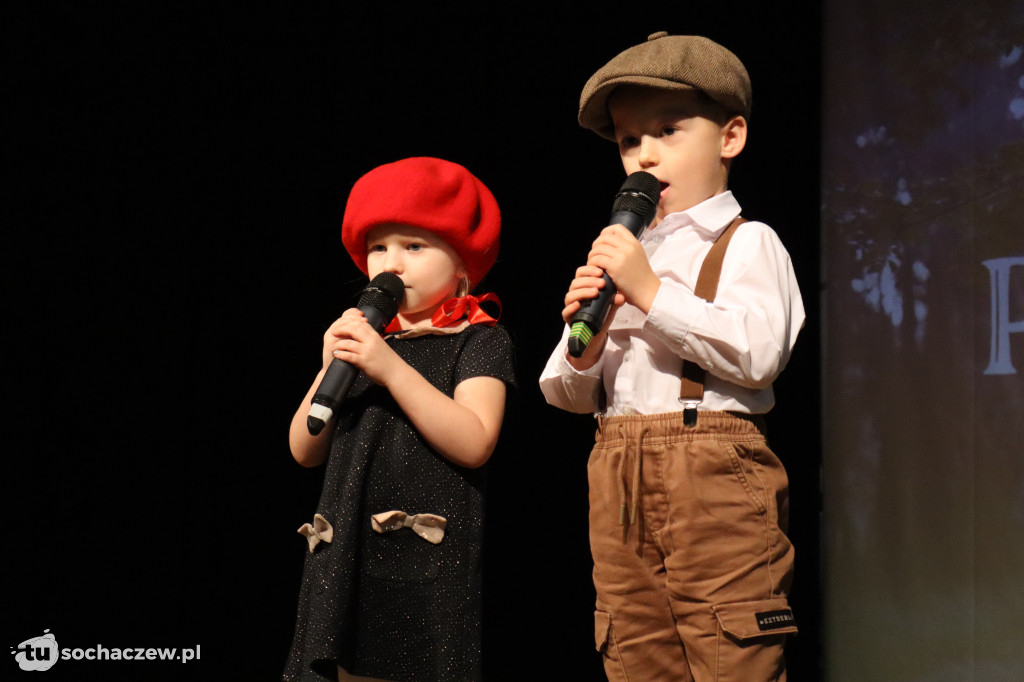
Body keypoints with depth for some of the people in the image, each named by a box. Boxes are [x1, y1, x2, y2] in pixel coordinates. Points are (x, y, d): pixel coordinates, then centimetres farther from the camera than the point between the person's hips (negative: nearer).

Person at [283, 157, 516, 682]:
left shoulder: (478, 339, -1)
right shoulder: (361, 336, 14)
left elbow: (474, 443, -17)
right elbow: (305, 451, 11)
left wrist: (391, 368, -18)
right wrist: (331, 369, -4)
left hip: (429, 562, -5)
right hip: (346, 559, 5)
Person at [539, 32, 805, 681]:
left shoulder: (746, 243, 4)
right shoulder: (622, 254, 20)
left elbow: (757, 354, -15)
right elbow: (565, 395, 18)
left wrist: (651, 292, -15)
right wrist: (582, 349, -5)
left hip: (714, 480, -6)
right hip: (620, 489, 6)